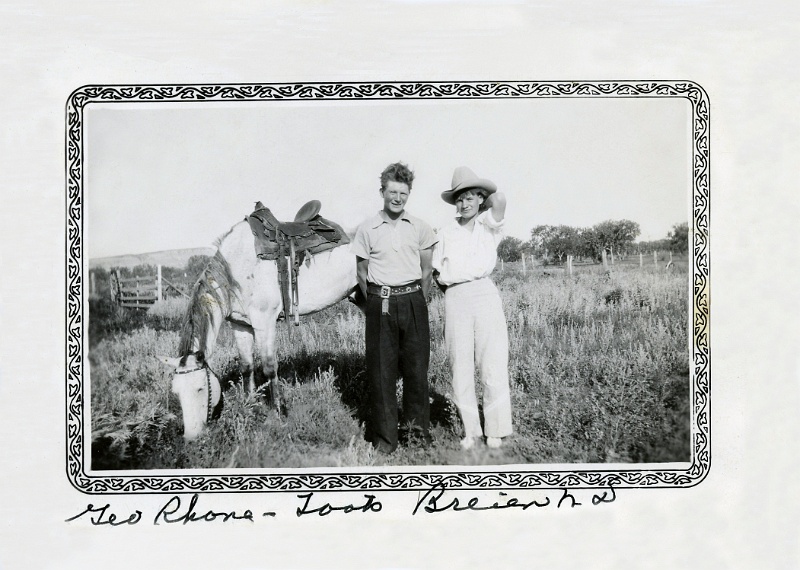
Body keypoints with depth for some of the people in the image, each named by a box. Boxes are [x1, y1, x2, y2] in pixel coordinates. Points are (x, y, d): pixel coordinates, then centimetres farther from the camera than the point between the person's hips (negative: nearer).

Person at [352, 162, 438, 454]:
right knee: (381, 370, 1)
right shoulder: (367, 229, 0)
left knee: (416, 366, 3)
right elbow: (362, 272, 6)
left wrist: (419, 301, 6)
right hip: (380, 303, -1)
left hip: (413, 301, 1)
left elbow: (426, 270, 10)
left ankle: (419, 428, 18)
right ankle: (384, 436, 9)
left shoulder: (420, 228, 4)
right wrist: (376, 302, 4)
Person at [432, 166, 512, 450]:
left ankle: (495, 431, 7)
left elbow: (499, 199, -13)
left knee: (493, 364, -3)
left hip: (485, 292, -2)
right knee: (460, 366, 4)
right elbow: (437, 271, 16)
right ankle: (470, 430, 14)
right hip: (455, 298, 2)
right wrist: (450, 288, 0)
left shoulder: (489, 224, 7)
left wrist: (483, 204, 6)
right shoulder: (446, 232, 12)